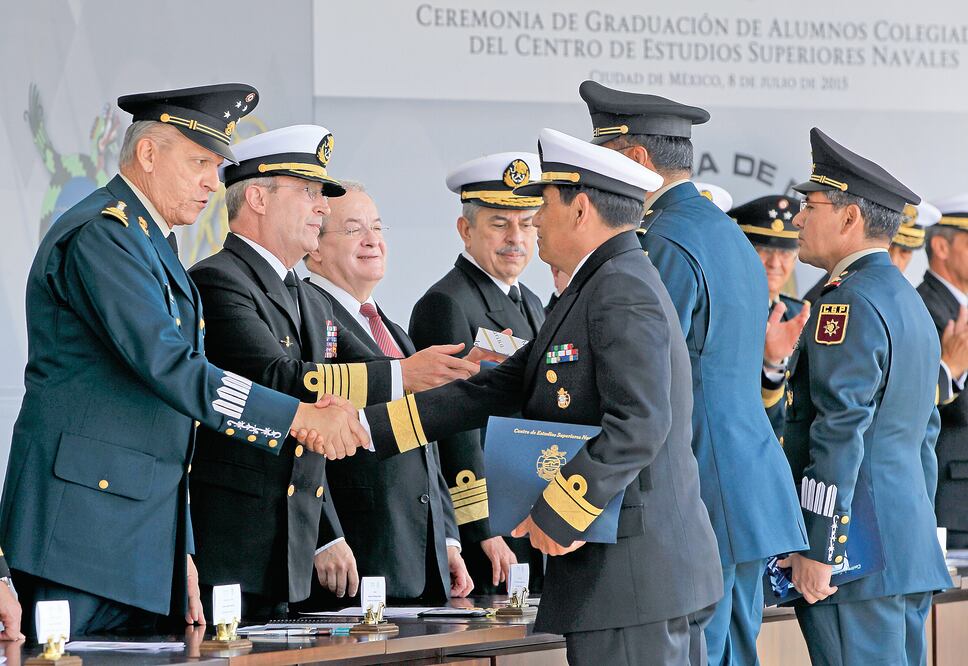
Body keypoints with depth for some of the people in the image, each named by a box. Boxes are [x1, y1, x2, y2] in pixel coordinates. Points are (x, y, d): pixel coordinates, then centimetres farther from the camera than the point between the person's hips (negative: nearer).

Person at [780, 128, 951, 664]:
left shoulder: (849, 303, -12)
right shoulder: (911, 303, 20)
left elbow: (840, 433, -19)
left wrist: (817, 549, -19)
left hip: (856, 550, -10)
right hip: (910, 553, 10)